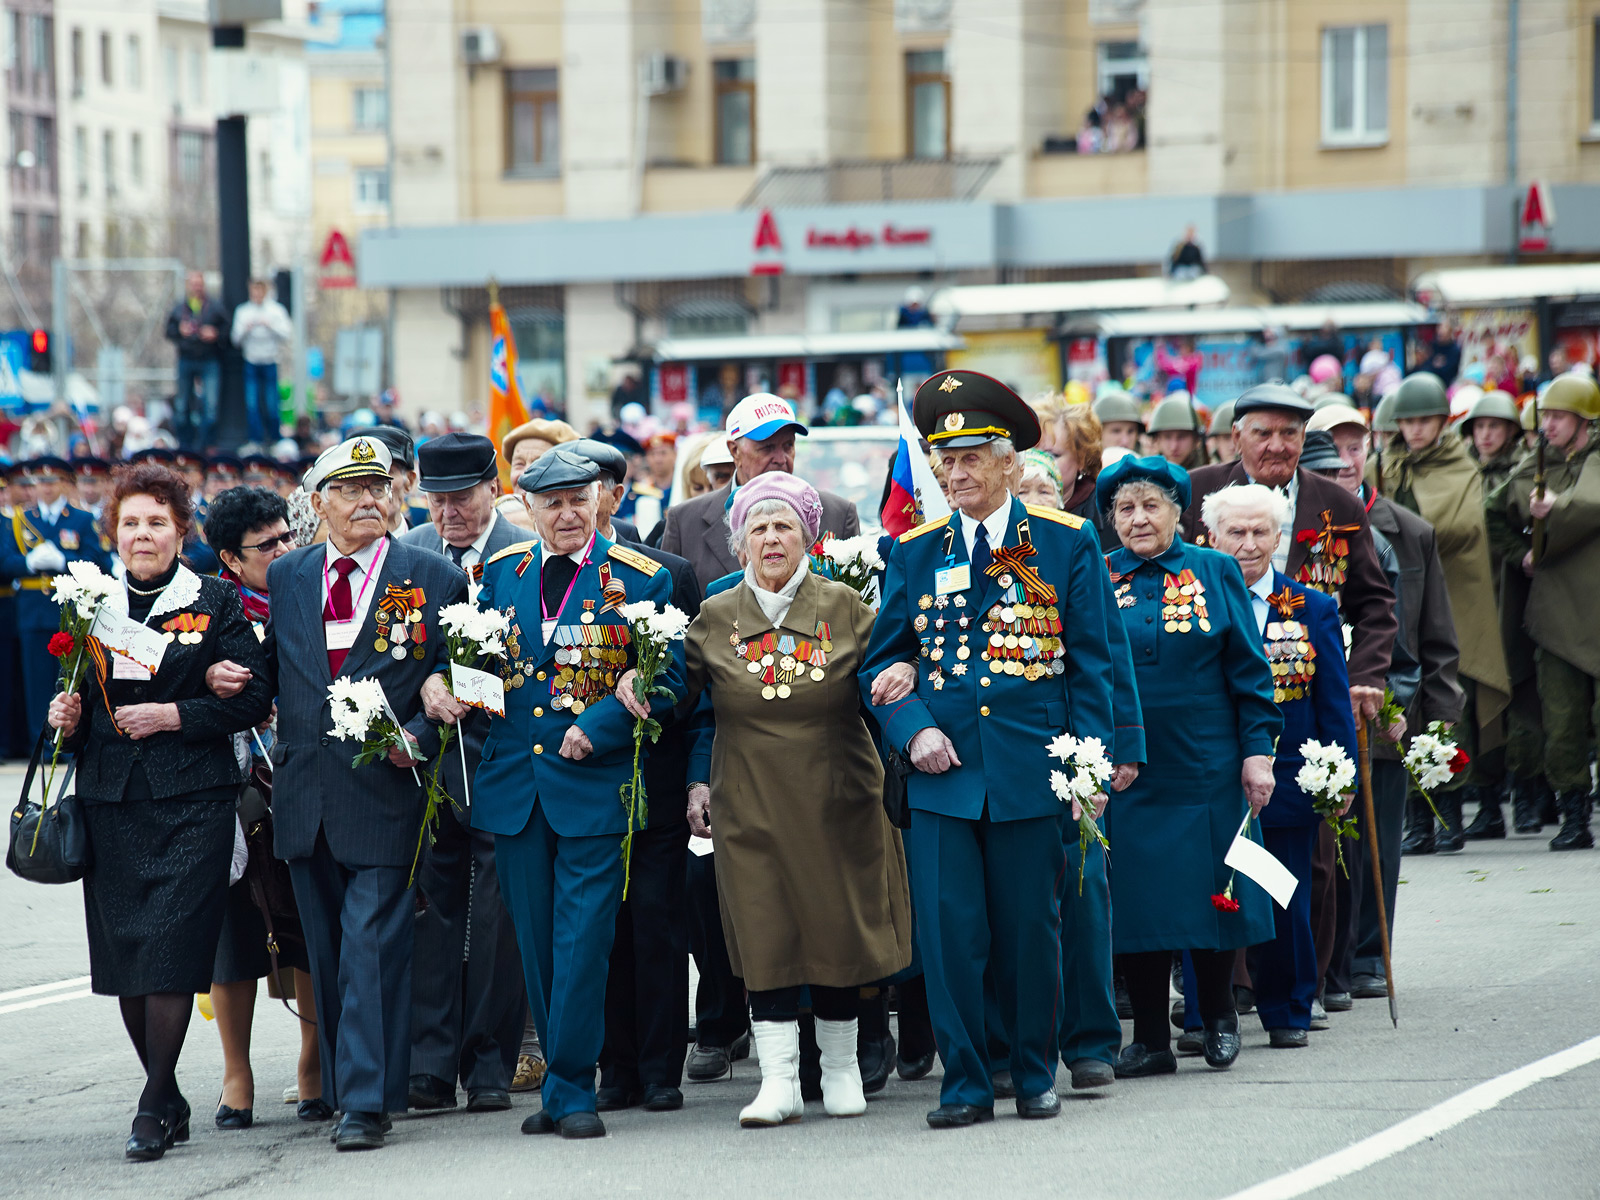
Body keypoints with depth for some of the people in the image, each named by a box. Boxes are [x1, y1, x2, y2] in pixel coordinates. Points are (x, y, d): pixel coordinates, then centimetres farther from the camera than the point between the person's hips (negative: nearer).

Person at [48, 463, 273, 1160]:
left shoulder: (216, 605, 3)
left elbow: (254, 699, -2)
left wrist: (173, 716, -12)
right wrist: (66, 719, -3)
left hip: (191, 802, -4)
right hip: (111, 801, 4)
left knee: (169, 949, -11)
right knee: (121, 951, 2)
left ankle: (155, 1105, -6)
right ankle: (169, 1098, 16)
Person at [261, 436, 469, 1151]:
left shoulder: (434, 578, 0)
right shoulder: (286, 576, 10)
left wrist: (421, 737, -12)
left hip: (384, 789, -4)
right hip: (306, 790, 4)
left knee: (371, 946, -9)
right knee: (327, 951, 12)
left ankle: (367, 1100, -8)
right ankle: (342, 1083, 23)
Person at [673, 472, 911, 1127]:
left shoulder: (844, 607, 0)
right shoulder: (714, 618, 3)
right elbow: (694, 708, 11)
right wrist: (697, 783, 2)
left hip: (837, 799, 0)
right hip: (751, 804, 0)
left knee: (838, 926, 6)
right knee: (765, 933, -4)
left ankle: (841, 1066, 21)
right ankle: (779, 1079, -3)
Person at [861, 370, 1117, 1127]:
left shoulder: (1068, 544, 3)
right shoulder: (915, 552, 8)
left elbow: (1089, 665, 3)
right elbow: (882, 661, 11)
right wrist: (914, 729, -7)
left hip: (1031, 772, -1)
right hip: (942, 775, 1)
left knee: (1030, 932, 5)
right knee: (948, 933, -3)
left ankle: (1035, 1074, 20)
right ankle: (965, 1083, 6)